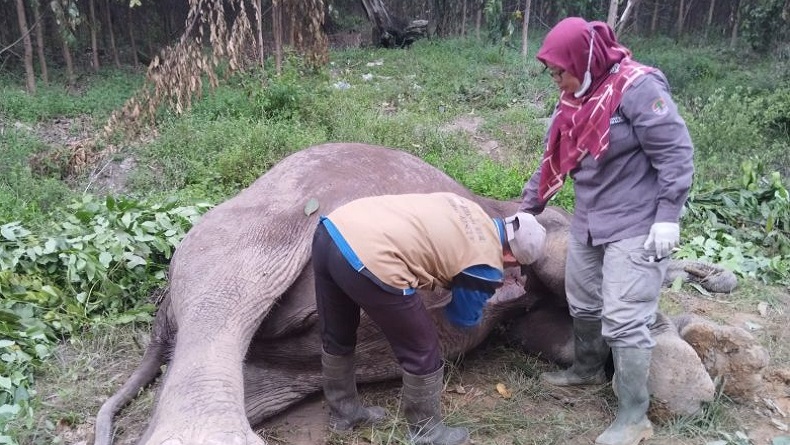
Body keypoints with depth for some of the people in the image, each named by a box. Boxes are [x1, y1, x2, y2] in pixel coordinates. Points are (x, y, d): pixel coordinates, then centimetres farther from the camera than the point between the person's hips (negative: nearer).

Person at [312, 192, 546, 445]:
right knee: (423, 352, 13)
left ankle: (344, 412, 49)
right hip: (369, 259, -9)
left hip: (332, 229, 9)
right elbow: (465, 318, 19)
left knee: (337, 339, 28)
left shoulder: (468, 211, 23)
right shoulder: (487, 265, 3)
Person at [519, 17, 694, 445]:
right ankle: (588, 369, 45)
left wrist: (667, 217, -21)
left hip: (635, 227, -8)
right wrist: (526, 210, 14)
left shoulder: (637, 87, -18)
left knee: (624, 320, -7)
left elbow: (676, 153, -18)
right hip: (587, 223, 8)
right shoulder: (573, 98, 7)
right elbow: (554, 161, 13)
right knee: (582, 304, 20)